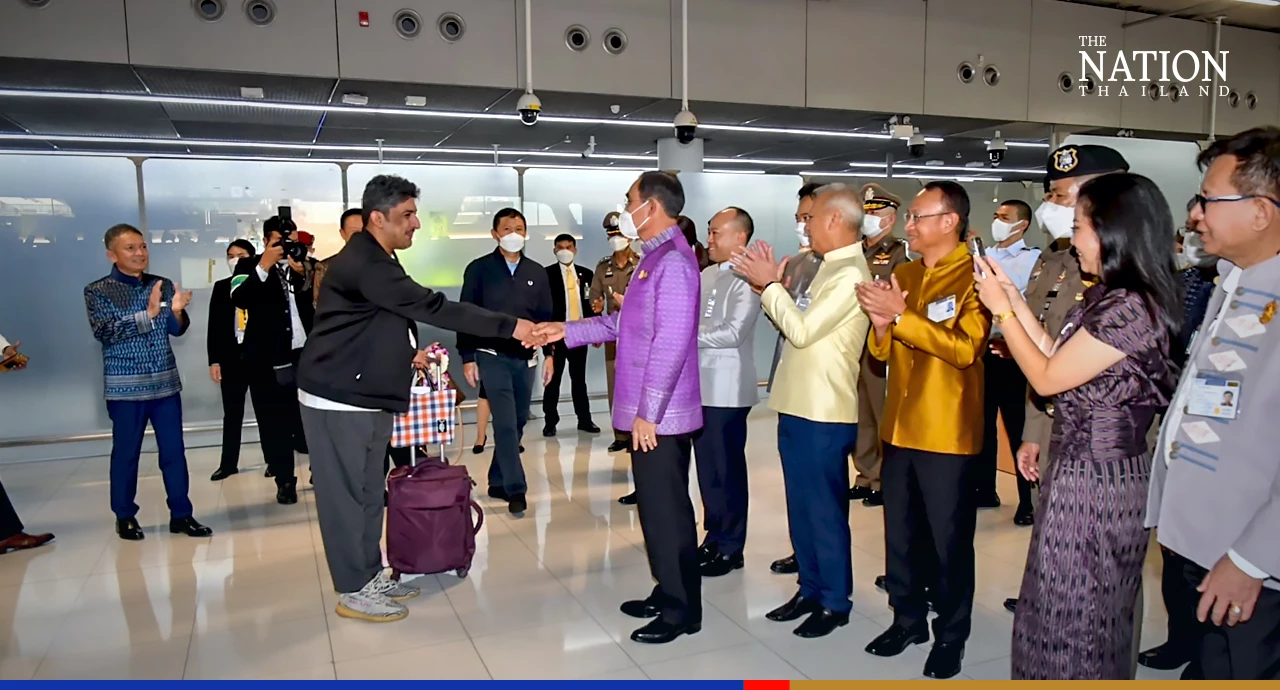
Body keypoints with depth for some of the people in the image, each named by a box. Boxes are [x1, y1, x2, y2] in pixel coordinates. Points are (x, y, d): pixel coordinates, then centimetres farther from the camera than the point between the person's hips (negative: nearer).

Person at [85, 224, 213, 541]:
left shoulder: (162, 285, 7)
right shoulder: (97, 291, -4)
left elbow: (176, 330, 5)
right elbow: (104, 331, -17)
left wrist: (177, 311, -17)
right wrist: (148, 313, -28)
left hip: (166, 383, 4)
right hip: (125, 387, -3)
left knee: (174, 450, 6)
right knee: (126, 453, 6)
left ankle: (181, 514, 14)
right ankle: (125, 516, 21)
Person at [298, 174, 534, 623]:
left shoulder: (378, 261, 11)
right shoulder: (362, 264, -23)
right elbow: (432, 307, -28)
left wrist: (408, 352, 6)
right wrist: (508, 326, -28)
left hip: (369, 397, 10)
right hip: (338, 399, -10)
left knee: (370, 492, 15)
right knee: (345, 493, 1)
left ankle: (371, 576, 26)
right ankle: (352, 592, 11)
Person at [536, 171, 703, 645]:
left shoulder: (673, 262, -17)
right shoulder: (655, 258, 15)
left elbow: (671, 344, -22)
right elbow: (625, 324, 19)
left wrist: (647, 411, -21)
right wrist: (567, 331, 16)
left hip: (660, 415, -10)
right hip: (648, 412, 10)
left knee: (667, 511, 0)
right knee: (655, 507, 17)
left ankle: (682, 610, 14)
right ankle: (667, 594, 30)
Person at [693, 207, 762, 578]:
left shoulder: (746, 280, -12)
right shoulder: (706, 275, 12)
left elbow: (734, 333, -20)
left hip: (727, 389, -7)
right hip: (701, 385, 8)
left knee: (727, 468, 3)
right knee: (707, 467, 14)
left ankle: (731, 547, 16)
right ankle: (714, 536, 27)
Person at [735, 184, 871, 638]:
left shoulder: (850, 275, -16)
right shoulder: (831, 268, 15)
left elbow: (802, 331, -21)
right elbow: (798, 326, 13)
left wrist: (770, 284, -12)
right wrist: (769, 285, 4)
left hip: (824, 413, -9)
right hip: (798, 407, 10)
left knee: (825, 510, 3)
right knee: (801, 507, 16)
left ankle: (836, 601, 17)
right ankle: (811, 589, 29)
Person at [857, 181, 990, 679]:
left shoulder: (975, 276, -7)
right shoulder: (903, 275, 13)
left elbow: (965, 347, -21)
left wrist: (901, 314, -23)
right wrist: (880, 325, -8)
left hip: (947, 434, -6)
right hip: (900, 428, 6)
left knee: (949, 539, 6)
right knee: (900, 534, 14)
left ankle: (951, 633, 21)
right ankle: (907, 618, 30)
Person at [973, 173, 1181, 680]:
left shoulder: (1129, 308, -22)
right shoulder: (1108, 297, 8)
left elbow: (1047, 378, -17)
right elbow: (1058, 358, 9)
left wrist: (1001, 308, -8)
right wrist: (1015, 297, 9)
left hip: (1094, 480, -10)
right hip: (1082, 466, 10)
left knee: (1072, 615, 6)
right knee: (1093, 611, 22)